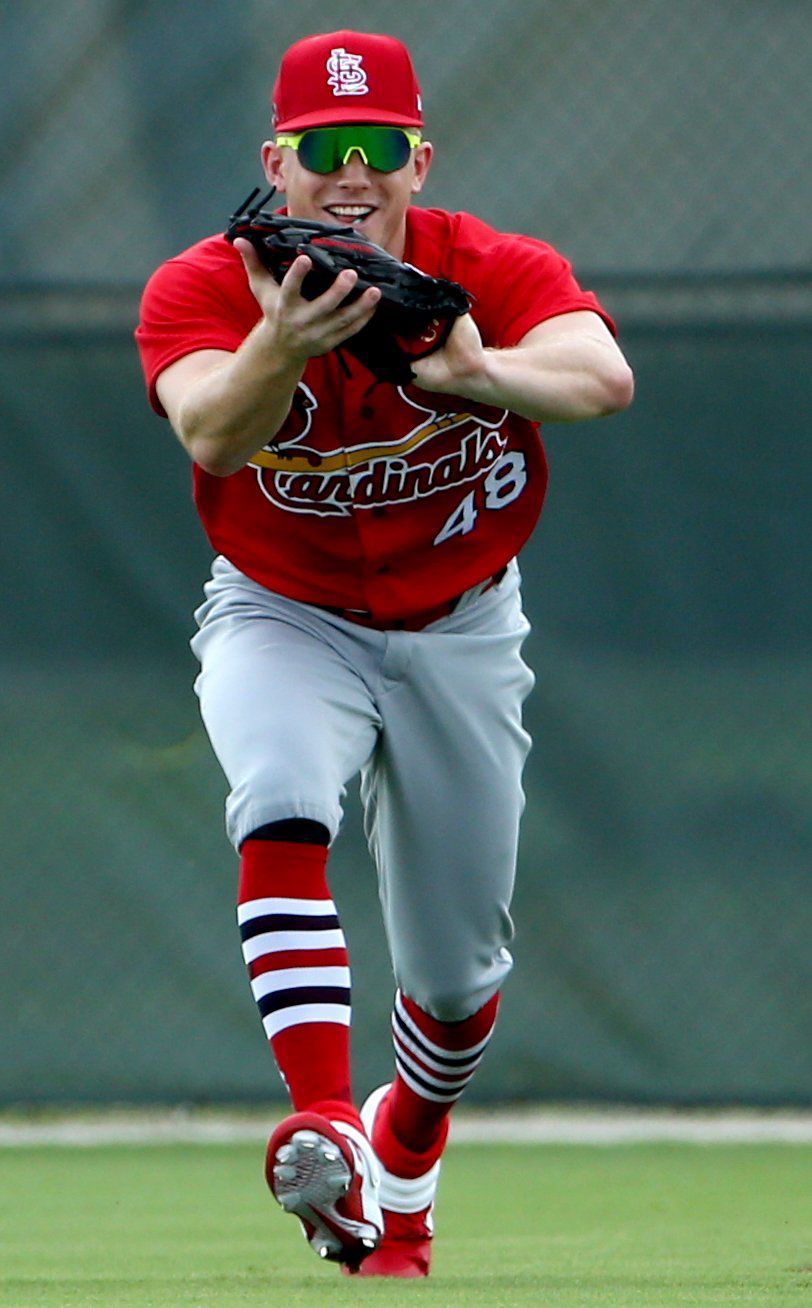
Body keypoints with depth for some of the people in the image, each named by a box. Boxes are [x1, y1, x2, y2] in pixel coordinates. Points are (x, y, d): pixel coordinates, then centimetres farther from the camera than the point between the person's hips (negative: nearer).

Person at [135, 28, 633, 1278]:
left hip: (462, 633, 1)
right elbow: (211, 433, -41)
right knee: (282, 804, -35)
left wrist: (480, 372, -61)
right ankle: (322, 1126, -42)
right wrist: (280, 344, -62)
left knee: (458, 973, 9)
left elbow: (603, 378, -40)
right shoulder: (203, 288, -20)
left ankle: (400, 1173, 40)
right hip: (282, 621, -1)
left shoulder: (496, 273, -20)